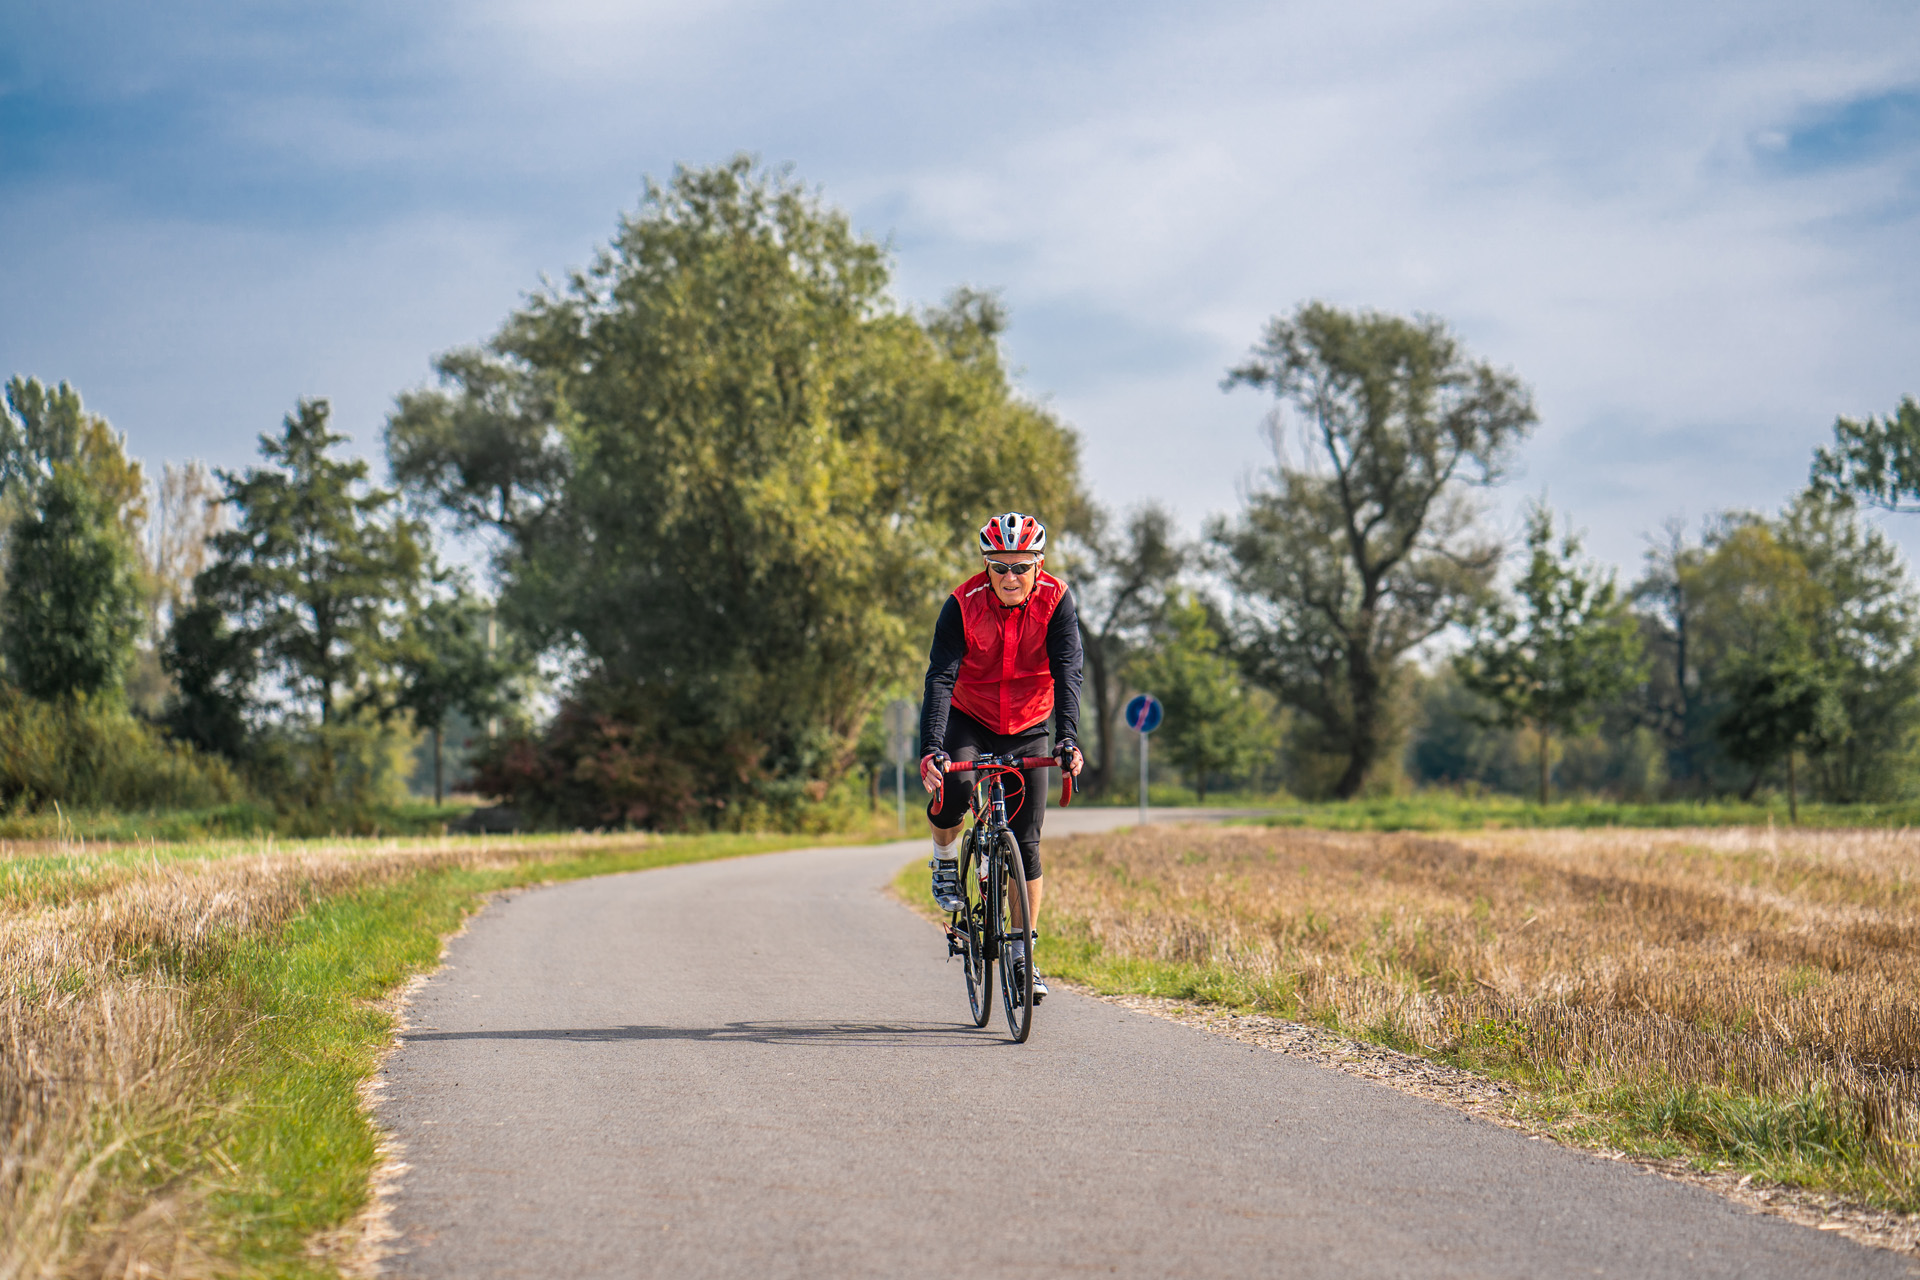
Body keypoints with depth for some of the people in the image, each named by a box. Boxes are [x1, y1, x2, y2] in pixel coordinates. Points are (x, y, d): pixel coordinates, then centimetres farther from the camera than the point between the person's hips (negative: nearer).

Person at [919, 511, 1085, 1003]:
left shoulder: (1056, 601, -19)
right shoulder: (963, 604, -22)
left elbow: (1067, 671, -26)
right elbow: (940, 677, -28)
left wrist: (1068, 738, -42)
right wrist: (931, 749, -41)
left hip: (1028, 729, 1)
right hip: (968, 721, -1)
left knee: (1026, 843, -4)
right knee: (953, 787, -32)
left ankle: (1023, 954, 6)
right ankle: (945, 861, -1)